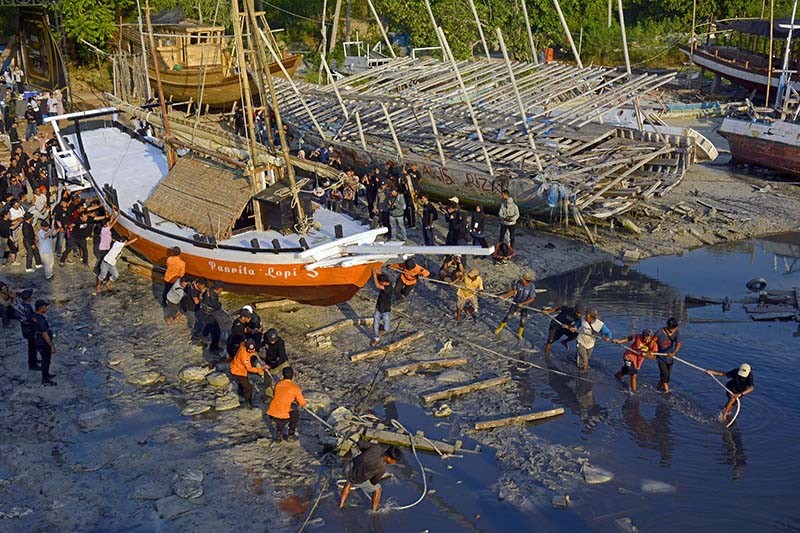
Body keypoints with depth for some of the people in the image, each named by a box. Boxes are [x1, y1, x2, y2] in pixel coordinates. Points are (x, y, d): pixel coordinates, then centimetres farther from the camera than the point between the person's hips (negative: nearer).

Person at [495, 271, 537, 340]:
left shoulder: (532, 287, -27)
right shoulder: (519, 283, -19)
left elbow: (532, 298, -23)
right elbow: (513, 291, -4)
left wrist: (522, 303, -30)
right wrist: (504, 296, -11)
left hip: (524, 305, -2)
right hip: (515, 303, 2)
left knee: (522, 321, 3)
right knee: (508, 316, 7)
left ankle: (519, 334, 28)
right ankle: (500, 328, 29)